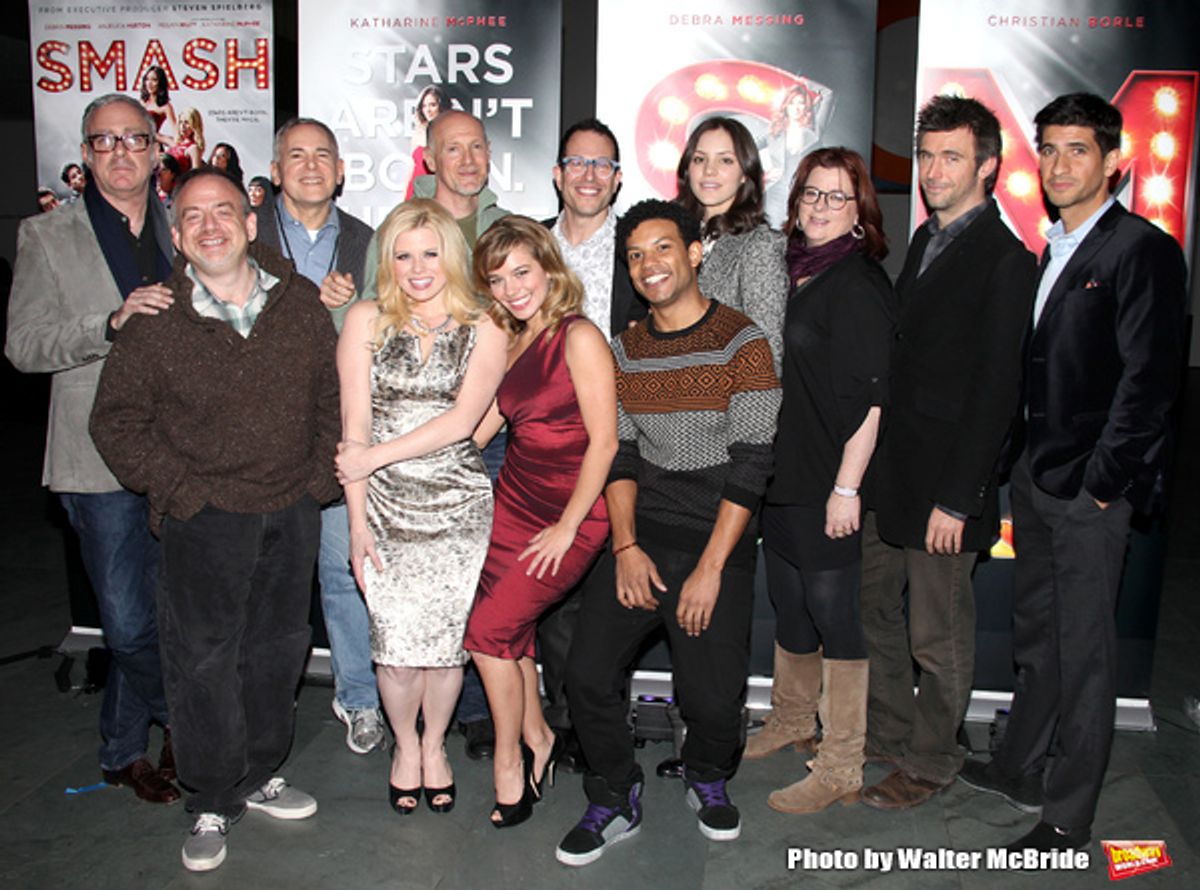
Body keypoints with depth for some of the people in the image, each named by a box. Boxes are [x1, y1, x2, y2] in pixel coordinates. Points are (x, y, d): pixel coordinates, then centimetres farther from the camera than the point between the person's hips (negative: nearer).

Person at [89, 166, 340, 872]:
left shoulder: (300, 303, 0)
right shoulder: (155, 322, -7)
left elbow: (331, 395, 9)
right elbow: (117, 423, -2)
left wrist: (322, 476, 2)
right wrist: (178, 489, -9)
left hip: (292, 509, 3)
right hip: (205, 516, -3)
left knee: (279, 646, 14)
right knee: (204, 658, 3)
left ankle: (261, 777, 34)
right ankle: (213, 804, 22)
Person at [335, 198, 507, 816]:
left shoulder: (483, 331, 2)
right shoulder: (366, 320, 3)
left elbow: (461, 420, -9)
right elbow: (354, 422, -1)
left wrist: (376, 456, -13)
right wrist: (358, 518, -5)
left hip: (458, 504, 0)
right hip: (386, 505, 0)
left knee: (445, 637, 3)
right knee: (397, 641, -3)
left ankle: (434, 744, 31)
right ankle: (405, 745, 27)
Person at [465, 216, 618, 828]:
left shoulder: (578, 338, -14)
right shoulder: (509, 344, 9)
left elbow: (604, 440, -16)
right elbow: (475, 429, 9)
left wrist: (567, 527, -12)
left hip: (571, 515, -6)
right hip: (512, 503, 7)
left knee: (488, 628, -9)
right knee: (508, 633, 6)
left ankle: (508, 765, 10)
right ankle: (538, 741, 29)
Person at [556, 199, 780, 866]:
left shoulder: (743, 343, -7)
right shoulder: (627, 349, 9)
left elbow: (750, 466, -11)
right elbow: (620, 454, 10)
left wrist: (710, 568, -15)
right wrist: (626, 545, -3)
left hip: (717, 540, -4)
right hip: (641, 535, 4)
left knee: (712, 698, -6)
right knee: (588, 674, -4)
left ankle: (708, 780, 29)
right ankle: (616, 801, 20)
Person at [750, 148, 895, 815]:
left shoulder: (858, 284, -12)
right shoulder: (793, 271, 12)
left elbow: (868, 398, -17)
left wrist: (847, 486, -20)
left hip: (830, 484, -8)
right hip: (783, 473, 8)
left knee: (834, 611, -1)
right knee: (789, 601, 18)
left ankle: (843, 769, 11)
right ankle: (792, 722, 38)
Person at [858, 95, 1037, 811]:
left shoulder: (1005, 260, -13)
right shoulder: (926, 241, 13)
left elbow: (995, 393, -16)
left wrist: (956, 499, -18)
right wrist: (866, 467, 12)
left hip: (945, 482, -8)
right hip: (889, 471, 8)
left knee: (938, 636, 7)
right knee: (874, 610, 18)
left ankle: (931, 762, 27)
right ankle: (888, 735, 36)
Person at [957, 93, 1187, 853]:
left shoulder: (1144, 250, -11)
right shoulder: (1053, 250, 14)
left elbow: (1149, 379, -16)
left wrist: (1103, 483, -16)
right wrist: (1022, 462, 9)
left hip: (1092, 488, -8)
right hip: (1036, 478, 8)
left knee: (1084, 653, 2)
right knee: (1036, 638, 19)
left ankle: (1068, 818, 15)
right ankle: (1022, 770, 35)